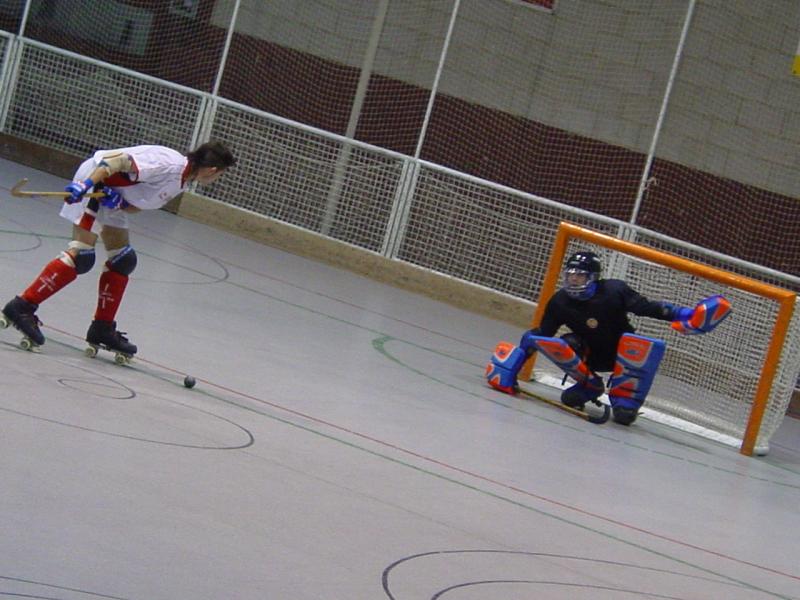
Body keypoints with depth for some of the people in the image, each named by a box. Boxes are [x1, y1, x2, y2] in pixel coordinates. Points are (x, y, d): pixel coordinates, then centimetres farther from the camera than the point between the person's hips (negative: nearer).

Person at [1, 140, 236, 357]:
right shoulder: (169, 165, -22)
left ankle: (102, 329, 18)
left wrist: (119, 202, -18)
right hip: (94, 181, -11)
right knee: (81, 257, -18)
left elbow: (137, 205, 3)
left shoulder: (180, 182, 8)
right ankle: (22, 307, -17)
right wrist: (87, 183, -34)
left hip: (111, 198, 11)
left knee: (124, 260, 11)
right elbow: (120, 160, -27)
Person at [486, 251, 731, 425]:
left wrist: (683, 315, -32)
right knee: (565, 344, -24)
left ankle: (624, 397, -17)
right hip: (591, 355, 3)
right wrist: (512, 364, -14)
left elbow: (647, 308, -21)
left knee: (646, 347, -34)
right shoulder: (559, 303, -14)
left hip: (622, 355, -3)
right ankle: (590, 385, -1)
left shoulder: (614, 291, -23)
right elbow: (538, 336, -6)